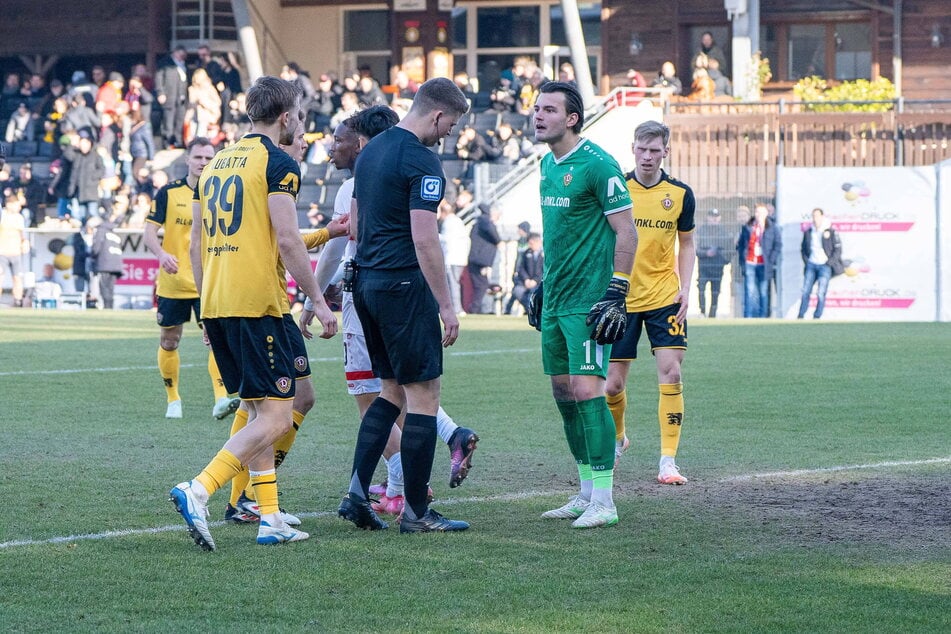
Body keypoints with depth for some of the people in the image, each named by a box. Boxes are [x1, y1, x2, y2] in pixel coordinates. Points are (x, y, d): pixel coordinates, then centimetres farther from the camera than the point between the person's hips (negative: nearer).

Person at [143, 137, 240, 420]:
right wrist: (162, 253, -25)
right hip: (172, 282, 0)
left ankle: (221, 399, -21)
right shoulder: (169, 192, -2)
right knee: (169, 342, 8)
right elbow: (150, 231, -5)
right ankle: (172, 399, 25)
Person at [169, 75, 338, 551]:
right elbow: (287, 240, -14)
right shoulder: (278, 164, -6)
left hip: (215, 304, 8)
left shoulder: (214, 165, 17)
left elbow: (195, 244, 18)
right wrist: (318, 301, -7)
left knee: (256, 412, 15)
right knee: (276, 417, -8)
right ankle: (198, 491, -22)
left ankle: (270, 519, 13)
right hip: (258, 305, -8)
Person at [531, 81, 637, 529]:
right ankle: (587, 493, 18)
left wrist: (616, 294, -17)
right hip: (555, 299, 9)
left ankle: (603, 502, -10)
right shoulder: (548, 164, 13)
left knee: (586, 391, -13)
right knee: (563, 392, 10)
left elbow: (626, 232, -13)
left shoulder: (597, 165, -13)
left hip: (588, 300, -9)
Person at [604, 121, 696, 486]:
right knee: (613, 383, 3)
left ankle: (668, 461, -8)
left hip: (664, 299, 0)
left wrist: (685, 289, 1)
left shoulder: (680, 195, 0)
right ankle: (617, 439, 33)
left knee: (670, 373, -11)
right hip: (622, 299, 0)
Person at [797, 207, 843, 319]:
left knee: (821, 294, -7)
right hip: (811, 264, 3)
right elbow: (803, 248, 19)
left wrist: (829, 263, -8)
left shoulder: (831, 232, -3)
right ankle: (801, 316, 4)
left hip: (824, 266, -3)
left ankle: (816, 317, 0)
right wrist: (806, 260, 5)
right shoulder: (808, 232, 9)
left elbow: (838, 250, -2)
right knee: (805, 292, -1)